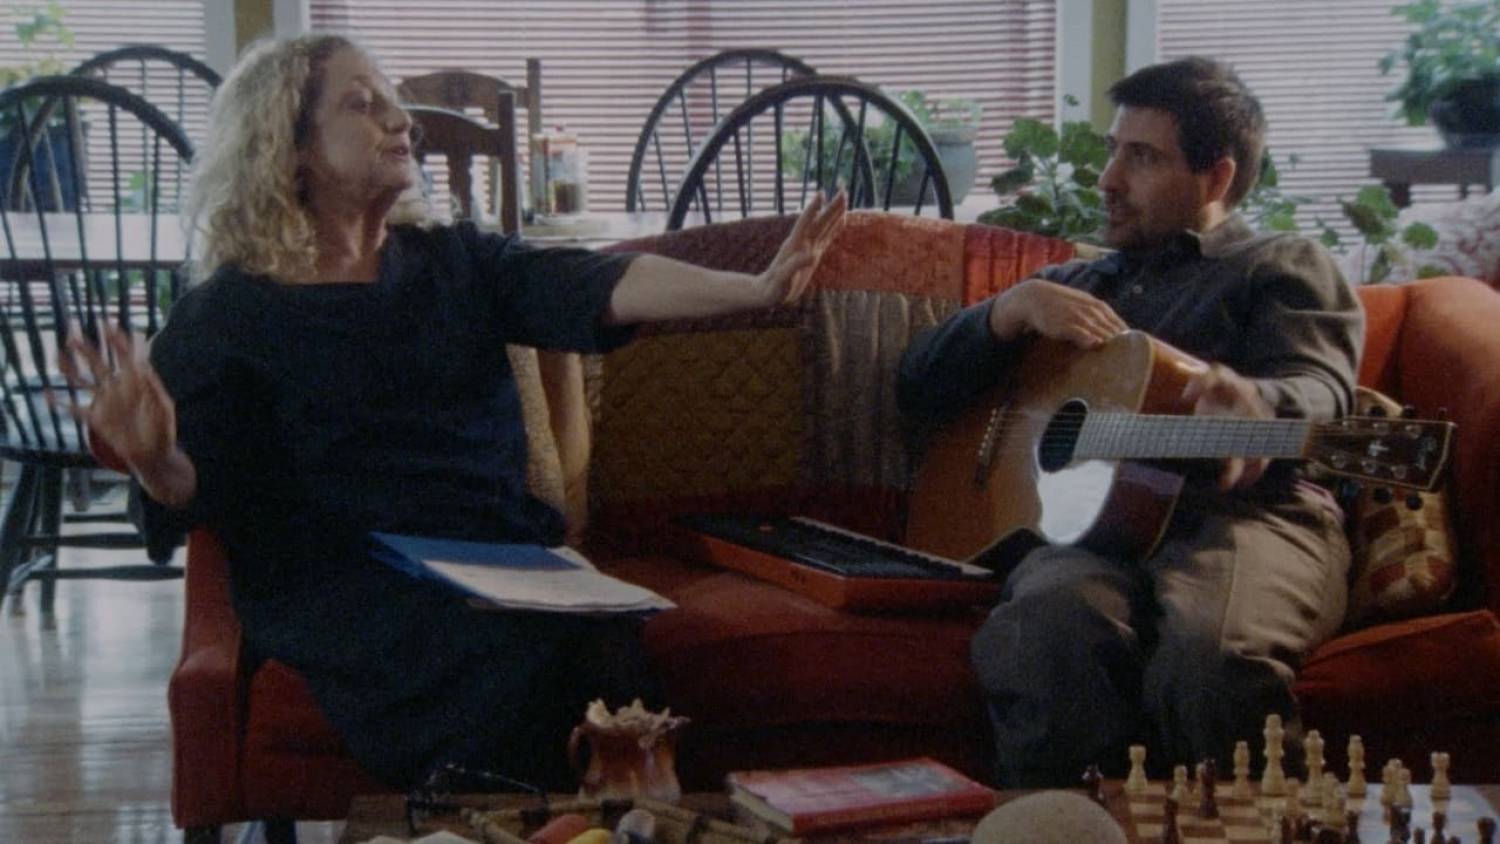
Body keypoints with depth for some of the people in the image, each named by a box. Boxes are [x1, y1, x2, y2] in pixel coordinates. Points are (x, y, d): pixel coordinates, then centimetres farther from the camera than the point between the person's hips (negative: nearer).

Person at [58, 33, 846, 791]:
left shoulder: (454, 262, 16)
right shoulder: (225, 315, 6)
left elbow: (598, 287, 0)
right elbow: (194, 492, -3)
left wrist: (756, 290, -17)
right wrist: (156, 461, -29)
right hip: (346, 592, -3)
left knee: (608, 650, -29)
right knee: (534, 658, -31)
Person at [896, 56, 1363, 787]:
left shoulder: (1284, 267, 20)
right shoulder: (1073, 284, 35)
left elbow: (1317, 387, -2)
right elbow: (920, 390, 29)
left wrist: (1253, 400, -27)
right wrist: (1014, 308, 10)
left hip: (1241, 513, -2)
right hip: (1088, 521, 3)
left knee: (1209, 650, -39)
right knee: (1039, 633, -36)